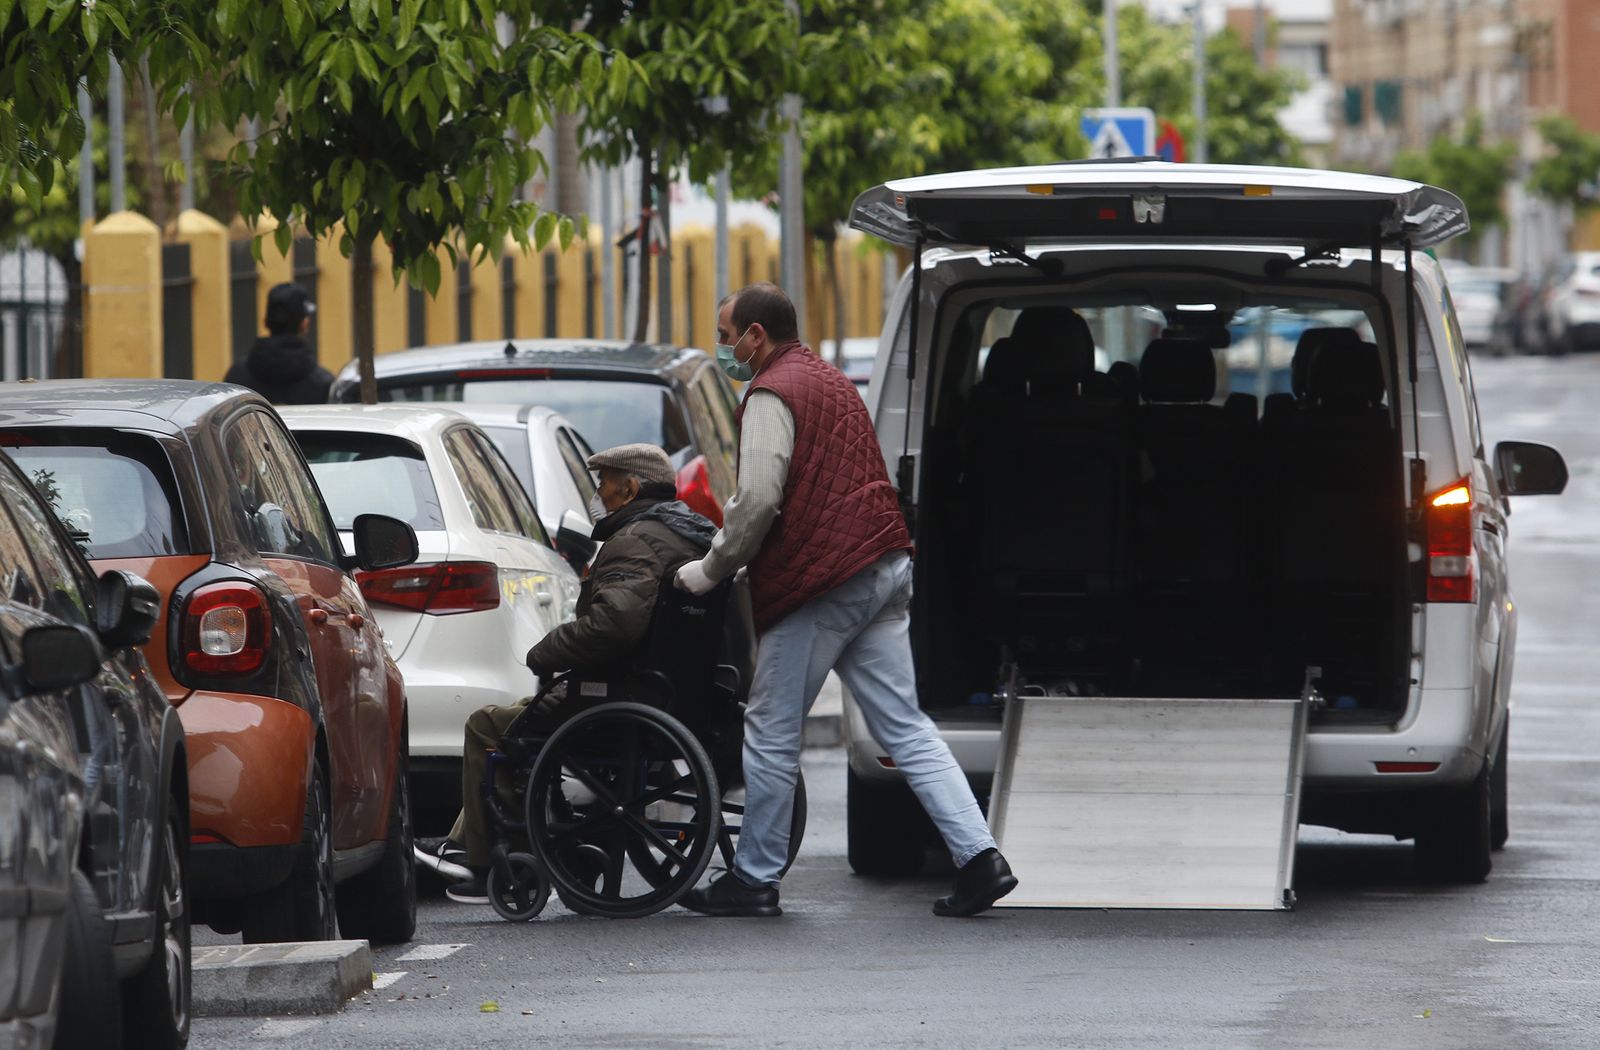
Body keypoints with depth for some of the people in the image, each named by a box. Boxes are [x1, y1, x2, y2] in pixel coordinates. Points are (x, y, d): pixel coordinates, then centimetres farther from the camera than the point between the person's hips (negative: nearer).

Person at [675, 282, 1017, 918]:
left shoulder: (772, 394, -8)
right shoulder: (829, 380, 23)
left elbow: (758, 501, -18)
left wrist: (712, 569, -5)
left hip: (821, 581, -9)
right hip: (884, 568, 9)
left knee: (771, 732, 2)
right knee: (904, 728, 5)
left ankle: (754, 879, 9)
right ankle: (979, 857, -5)